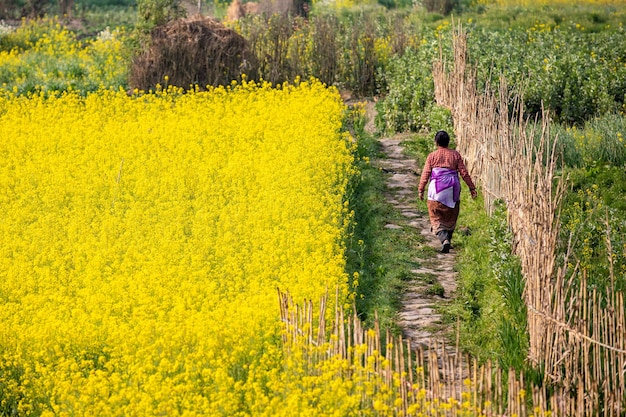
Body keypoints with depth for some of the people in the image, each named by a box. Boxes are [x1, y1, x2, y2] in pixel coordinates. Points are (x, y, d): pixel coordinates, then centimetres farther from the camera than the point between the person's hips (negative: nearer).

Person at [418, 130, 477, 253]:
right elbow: (464, 172, 2)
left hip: (436, 190, -2)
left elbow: (425, 174, -2)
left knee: (437, 219, 0)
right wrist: (471, 187, 8)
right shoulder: (455, 155, 3)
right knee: (451, 217, 18)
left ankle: (444, 239, -21)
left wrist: (421, 190, 4)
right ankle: (448, 239, 25)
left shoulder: (432, 156, -1)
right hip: (452, 190, 2)